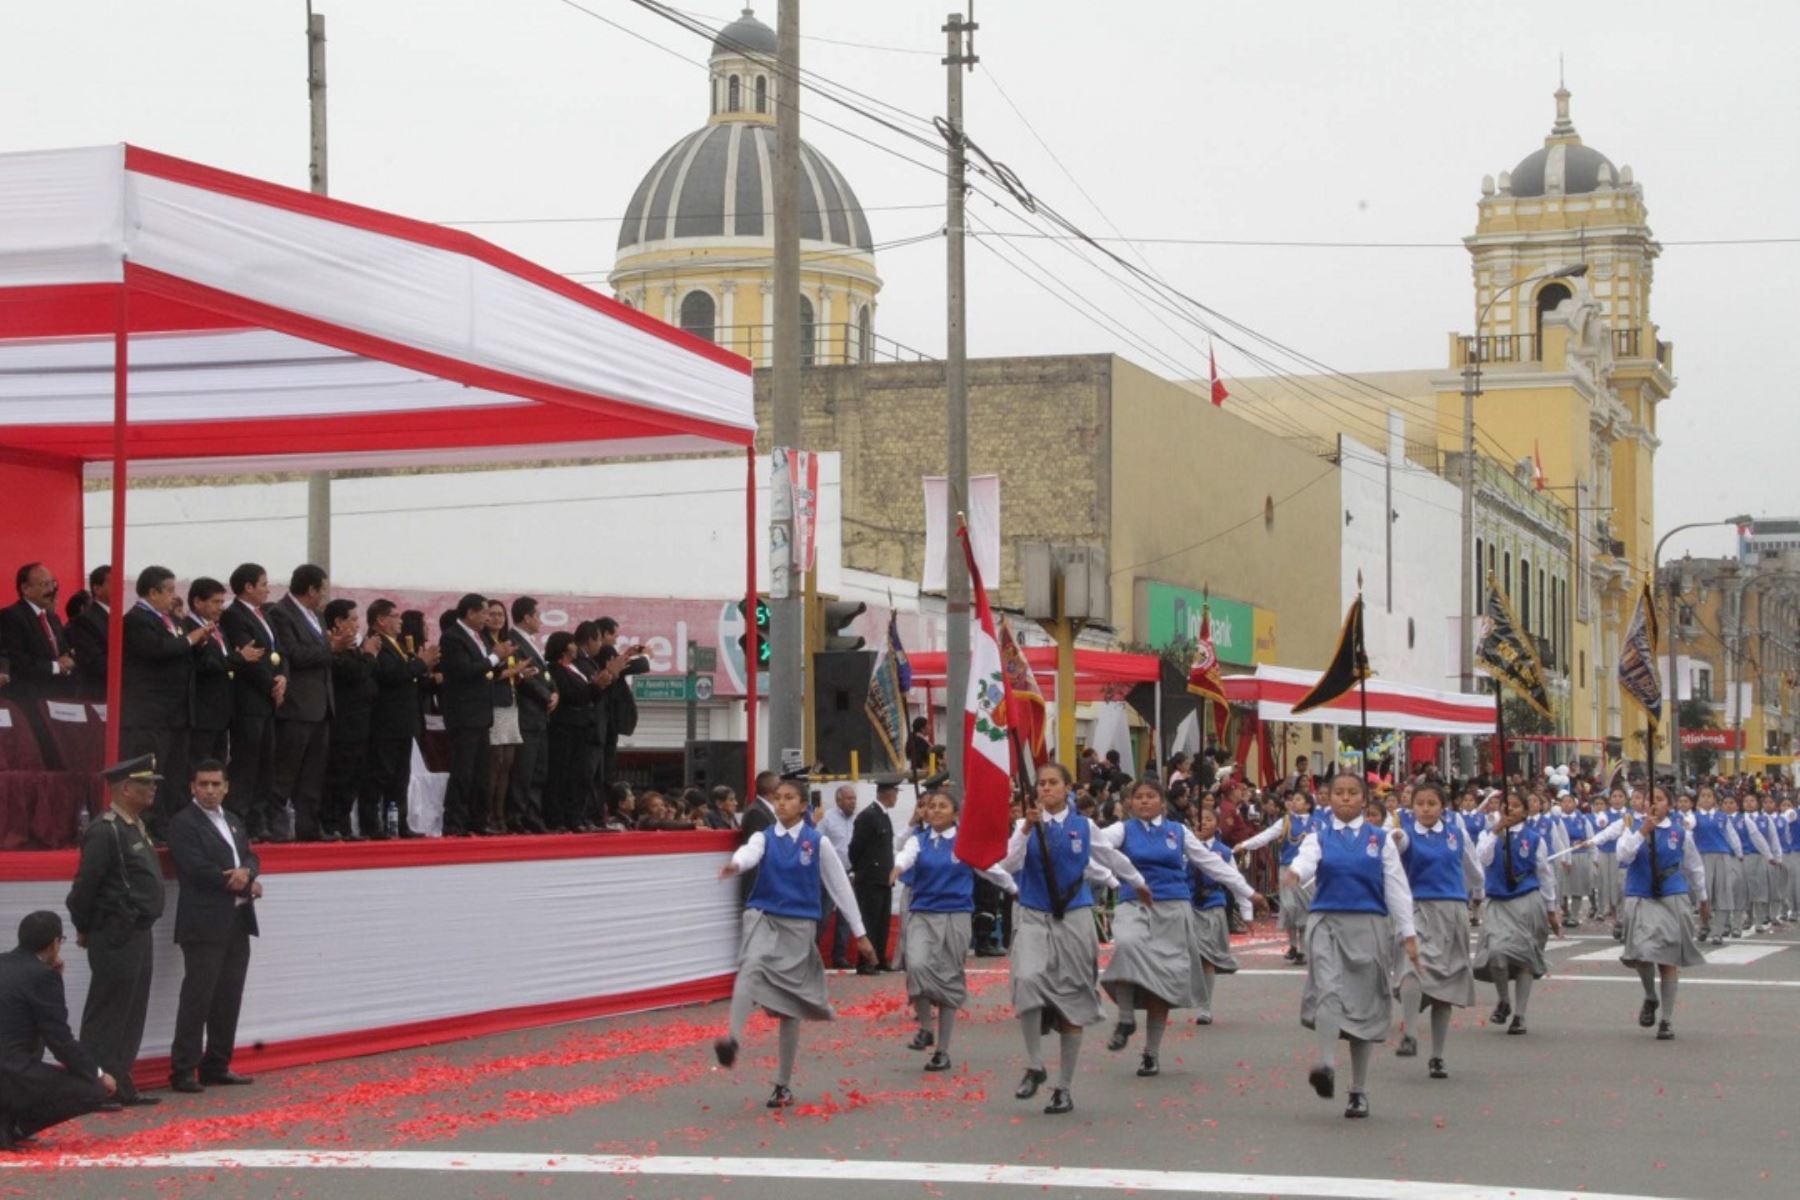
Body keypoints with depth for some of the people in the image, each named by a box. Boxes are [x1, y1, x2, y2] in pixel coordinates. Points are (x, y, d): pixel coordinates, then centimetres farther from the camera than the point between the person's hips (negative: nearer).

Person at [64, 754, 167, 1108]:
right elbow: (85, 886, -17)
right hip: (115, 938, -9)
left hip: (137, 934, 9)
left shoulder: (136, 827, 12)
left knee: (131, 1014, 13)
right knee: (107, 1013, -3)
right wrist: (85, 929, -6)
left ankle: (120, 1085, 20)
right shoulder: (105, 832, -17)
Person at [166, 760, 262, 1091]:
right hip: (204, 924, -8)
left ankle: (216, 1066, 15)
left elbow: (251, 857, 14)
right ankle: (183, 1071, -4)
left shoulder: (233, 822, 19)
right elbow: (197, 869, -16)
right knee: (197, 998, -8)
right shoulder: (184, 823, -6)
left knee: (229, 998, 9)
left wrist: (247, 873, -11)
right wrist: (245, 886, -12)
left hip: (237, 922, 8)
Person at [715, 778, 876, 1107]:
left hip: (799, 925, 0)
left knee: (790, 1008, 5)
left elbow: (840, 886, 6)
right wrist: (736, 864, -45)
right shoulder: (764, 838, 3)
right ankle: (732, 1038, -51)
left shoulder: (818, 843, 2)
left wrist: (860, 933, 8)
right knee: (751, 965, -34)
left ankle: (783, 1085, 18)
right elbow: (749, 852, -20)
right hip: (763, 918, 0)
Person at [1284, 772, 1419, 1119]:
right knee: (1328, 990, -22)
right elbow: (1306, 860, -15)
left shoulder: (1380, 839, 7)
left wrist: (1408, 934, 2)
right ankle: (1325, 1066, -30)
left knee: (1363, 1005, 5)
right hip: (1326, 921, -1)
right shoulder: (1320, 835, 6)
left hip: (1368, 925, 1)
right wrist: (1294, 873, -38)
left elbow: (1397, 888, 6)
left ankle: (1359, 1092, 13)